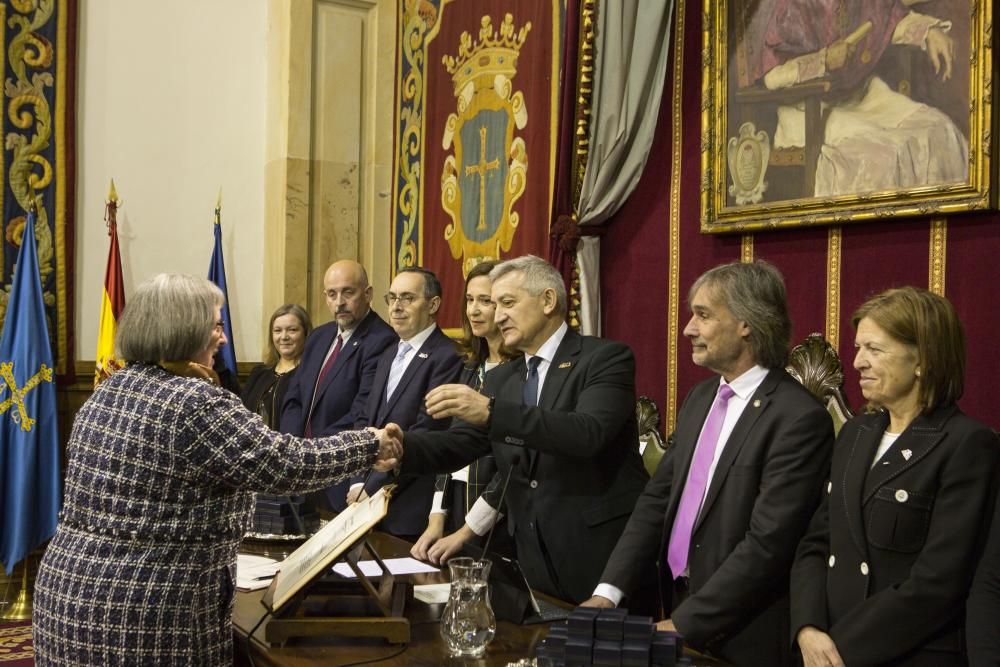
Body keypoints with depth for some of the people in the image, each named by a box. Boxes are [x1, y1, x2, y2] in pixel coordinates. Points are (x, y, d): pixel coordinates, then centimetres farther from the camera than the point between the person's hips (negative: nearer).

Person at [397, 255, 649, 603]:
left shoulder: (606, 358, -7)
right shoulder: (499, 379, 14)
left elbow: (589, 433, -23)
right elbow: (457, 444, 5)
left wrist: (492, 412, -30)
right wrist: (399, 447, -15)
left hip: (602, 552, -5)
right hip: (536, 558, 5)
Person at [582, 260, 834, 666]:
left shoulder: (799, 418, -18)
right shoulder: (700, 398, 7)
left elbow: (766, 544, -22)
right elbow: (657, 499, 7)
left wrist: (685, 624, -18)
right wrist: (609, 591, -3)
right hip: (678, 605, 7)